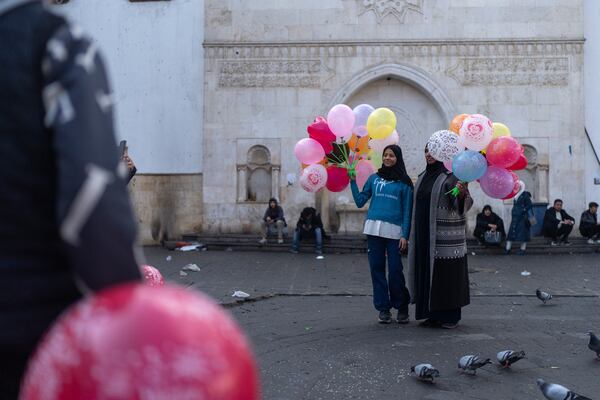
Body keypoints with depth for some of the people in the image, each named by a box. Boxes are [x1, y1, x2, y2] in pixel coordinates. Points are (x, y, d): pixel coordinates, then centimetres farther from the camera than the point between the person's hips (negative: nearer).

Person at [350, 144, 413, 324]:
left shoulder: (404, 182, 5)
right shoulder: (374, 178, 14)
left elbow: (407, 211, 2)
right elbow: (360, 201, 10)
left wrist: (405, 235, -6)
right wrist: (353, 181, 4)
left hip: (394, 231, -3)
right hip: (374, 229, 3)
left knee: (395, 270, -5)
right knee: (377, 269, 3)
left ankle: (402, 307, 14)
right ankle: (383, 308, 14)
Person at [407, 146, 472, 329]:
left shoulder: (451, 175, -7)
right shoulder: (423, 176, 14)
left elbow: (462, 205, -14)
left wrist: (462, 193, -36)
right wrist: (413, 234, 17)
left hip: (446, 234, -7)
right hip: (425, 235, 7)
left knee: (447, 272, -2)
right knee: (429, 272, 8)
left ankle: (451, 316, 7)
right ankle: (434, 314, 16)